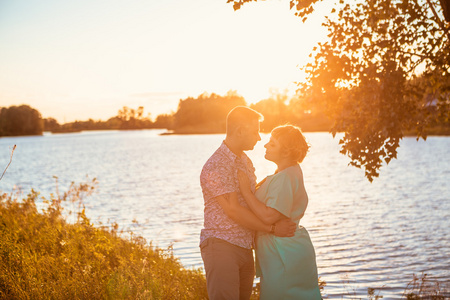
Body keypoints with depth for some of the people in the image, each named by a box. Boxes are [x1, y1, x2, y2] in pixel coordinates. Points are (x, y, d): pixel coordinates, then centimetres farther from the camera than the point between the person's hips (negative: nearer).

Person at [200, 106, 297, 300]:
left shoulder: (246, 161, 15)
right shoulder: (216, 166, -14)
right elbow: (233, 211, -18)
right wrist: (272, 229, -13)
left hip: (245, 248, 8)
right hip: (221, 246, -8)